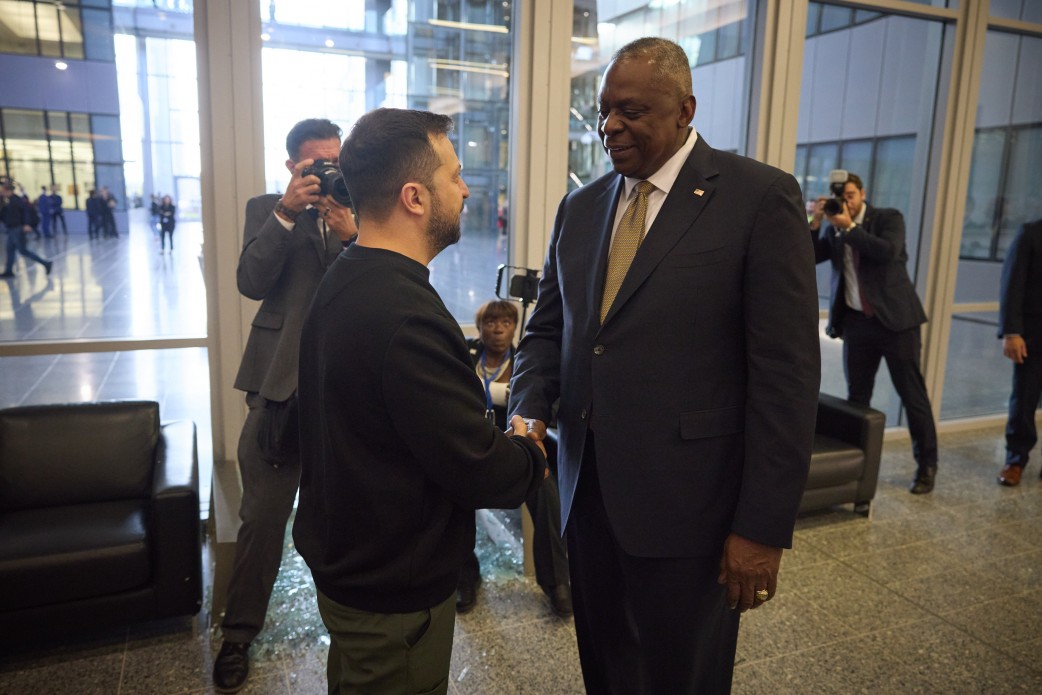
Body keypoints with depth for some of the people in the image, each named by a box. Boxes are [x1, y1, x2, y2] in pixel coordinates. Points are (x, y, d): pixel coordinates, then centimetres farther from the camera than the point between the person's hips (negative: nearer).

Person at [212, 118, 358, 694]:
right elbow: (251, 282, -8)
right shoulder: (266, 210, 6)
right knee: (263, 514, 5)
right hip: (282, 381, -1)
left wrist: (350, 233, -19)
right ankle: (239, 633, 24)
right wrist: (287, 211, -17)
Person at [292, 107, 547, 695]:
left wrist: (500, 441, -1)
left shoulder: (342, 282, 1)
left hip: (340, 555, 9)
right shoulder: (407, 317, -32)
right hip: (395, 594, -9)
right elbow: (480, 471, -28)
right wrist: (531, 458, -8)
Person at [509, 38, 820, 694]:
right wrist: (531, 413, -7)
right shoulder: (581, 207, 9)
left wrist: (763, 527, -14)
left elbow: (786, 372, -13)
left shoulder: (760, 197, -9)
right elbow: (548, 328, 13)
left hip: (686, 500, -5)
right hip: (589, 489, 5)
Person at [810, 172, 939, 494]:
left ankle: (927, 465, 14)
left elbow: (888, 252, -20)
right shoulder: (833, 228, 8)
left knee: (913, 395, 2)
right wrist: (815, 223, -13)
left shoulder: (889, 217, -2)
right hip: (856, 321, 4)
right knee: (856, 397, 9)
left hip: (895, 318, -3)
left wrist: (849, 227, -20)